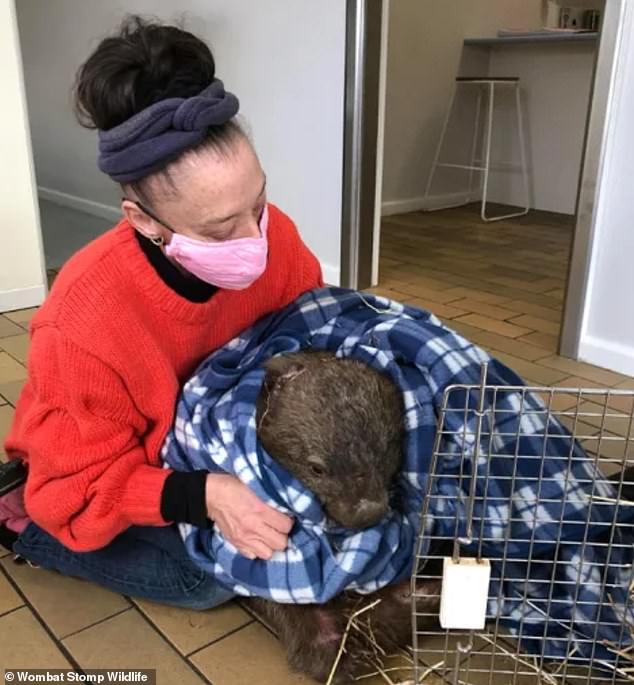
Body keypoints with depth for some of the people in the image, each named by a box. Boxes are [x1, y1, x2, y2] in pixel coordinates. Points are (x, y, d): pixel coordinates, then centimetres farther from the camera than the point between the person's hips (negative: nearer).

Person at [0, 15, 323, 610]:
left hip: (212, 431, 5)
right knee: (216, 574, -18)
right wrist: (202, 496, -42)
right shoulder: (83, 325, -39)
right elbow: (88, 488, -27)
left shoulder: (270, 237, -28)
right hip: (99, 477, -5)